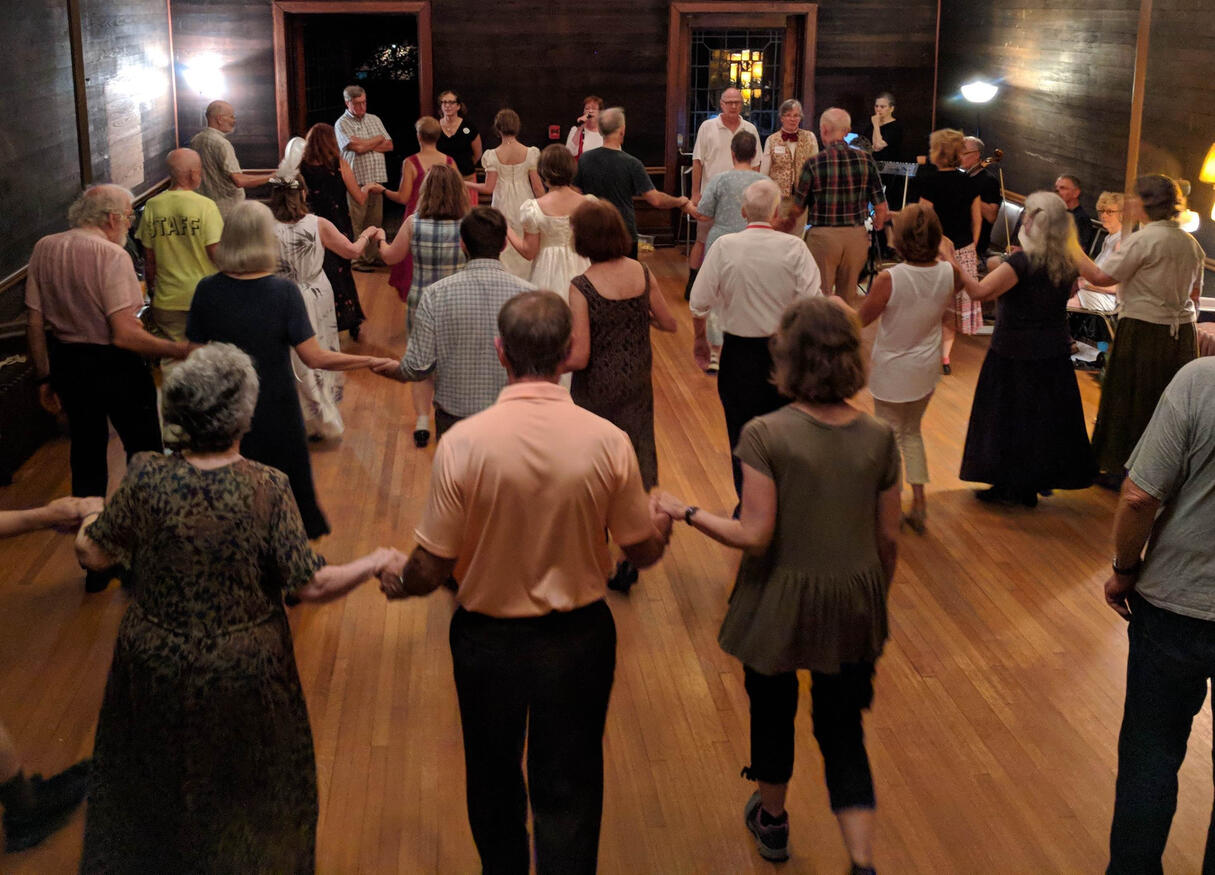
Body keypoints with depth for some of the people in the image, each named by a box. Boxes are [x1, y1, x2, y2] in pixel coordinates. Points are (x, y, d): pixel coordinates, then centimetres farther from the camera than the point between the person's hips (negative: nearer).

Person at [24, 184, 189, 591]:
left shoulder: (43, 249, 1)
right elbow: (124, 335, -24)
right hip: (115, 366, -6)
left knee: (86, 460, 16)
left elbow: (35, 322, 5)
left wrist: (45, 377, 14)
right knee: (145, 455, 11)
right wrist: (180, 350, -18)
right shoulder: (111, 256, -18)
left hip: (67, 363, 6)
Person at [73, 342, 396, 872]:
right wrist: (375, 564, -4)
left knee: (156, 785, 28)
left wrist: (92, 519, 15)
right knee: (245, 787, 26)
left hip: (157, 665, 2)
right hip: (242, 670, -2)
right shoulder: (267, 489, -24)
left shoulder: (146, 478, -19)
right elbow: (310, 586, -20)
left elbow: (93, 555, -7)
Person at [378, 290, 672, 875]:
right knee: (569, 790, 16)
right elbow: (644, 551, -4)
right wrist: (662, 522, 19)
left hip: (489, 639, 0)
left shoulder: (463, 443, -20)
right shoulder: (607, 441, -17)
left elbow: (432, 569, -14)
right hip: (578, 636, 0)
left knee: (494, 782, 25)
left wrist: (397, 582, 9)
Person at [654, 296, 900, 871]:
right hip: (853, 607, 3)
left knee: (772, 712, 23)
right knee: (843, 735, 14)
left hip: (781, 603, -2)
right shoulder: (879, 439, -8)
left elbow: (754, 537, -21)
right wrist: (878, 602, 16)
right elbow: (888, 539, -1)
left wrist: (686, 512, -7)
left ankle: (771, 821, 47)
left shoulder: (766, 435, -20)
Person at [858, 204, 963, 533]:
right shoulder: (948, 273, -14)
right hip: (927, 369, 4)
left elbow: (863, 318, -12)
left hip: (892, 371, -4)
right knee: (912, 432, 23)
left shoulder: (888, 279, -27)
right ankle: (919, 502, 23)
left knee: (890, 437, 13)